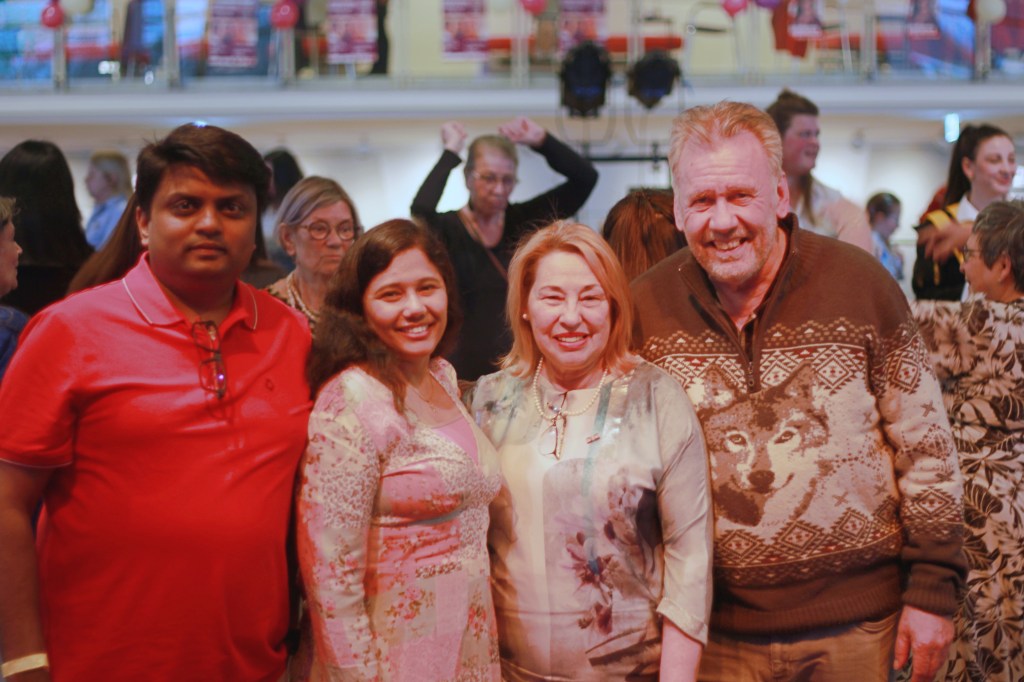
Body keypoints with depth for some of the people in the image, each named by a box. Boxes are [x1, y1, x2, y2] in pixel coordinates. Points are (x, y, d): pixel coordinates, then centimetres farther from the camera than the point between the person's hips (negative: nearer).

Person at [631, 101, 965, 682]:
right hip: (720, 632, 1)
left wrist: (933, 591, -3)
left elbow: (927, 447, -1)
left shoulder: (859, 282, -6)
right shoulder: (647, 307, -3)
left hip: (858, 620, -1)